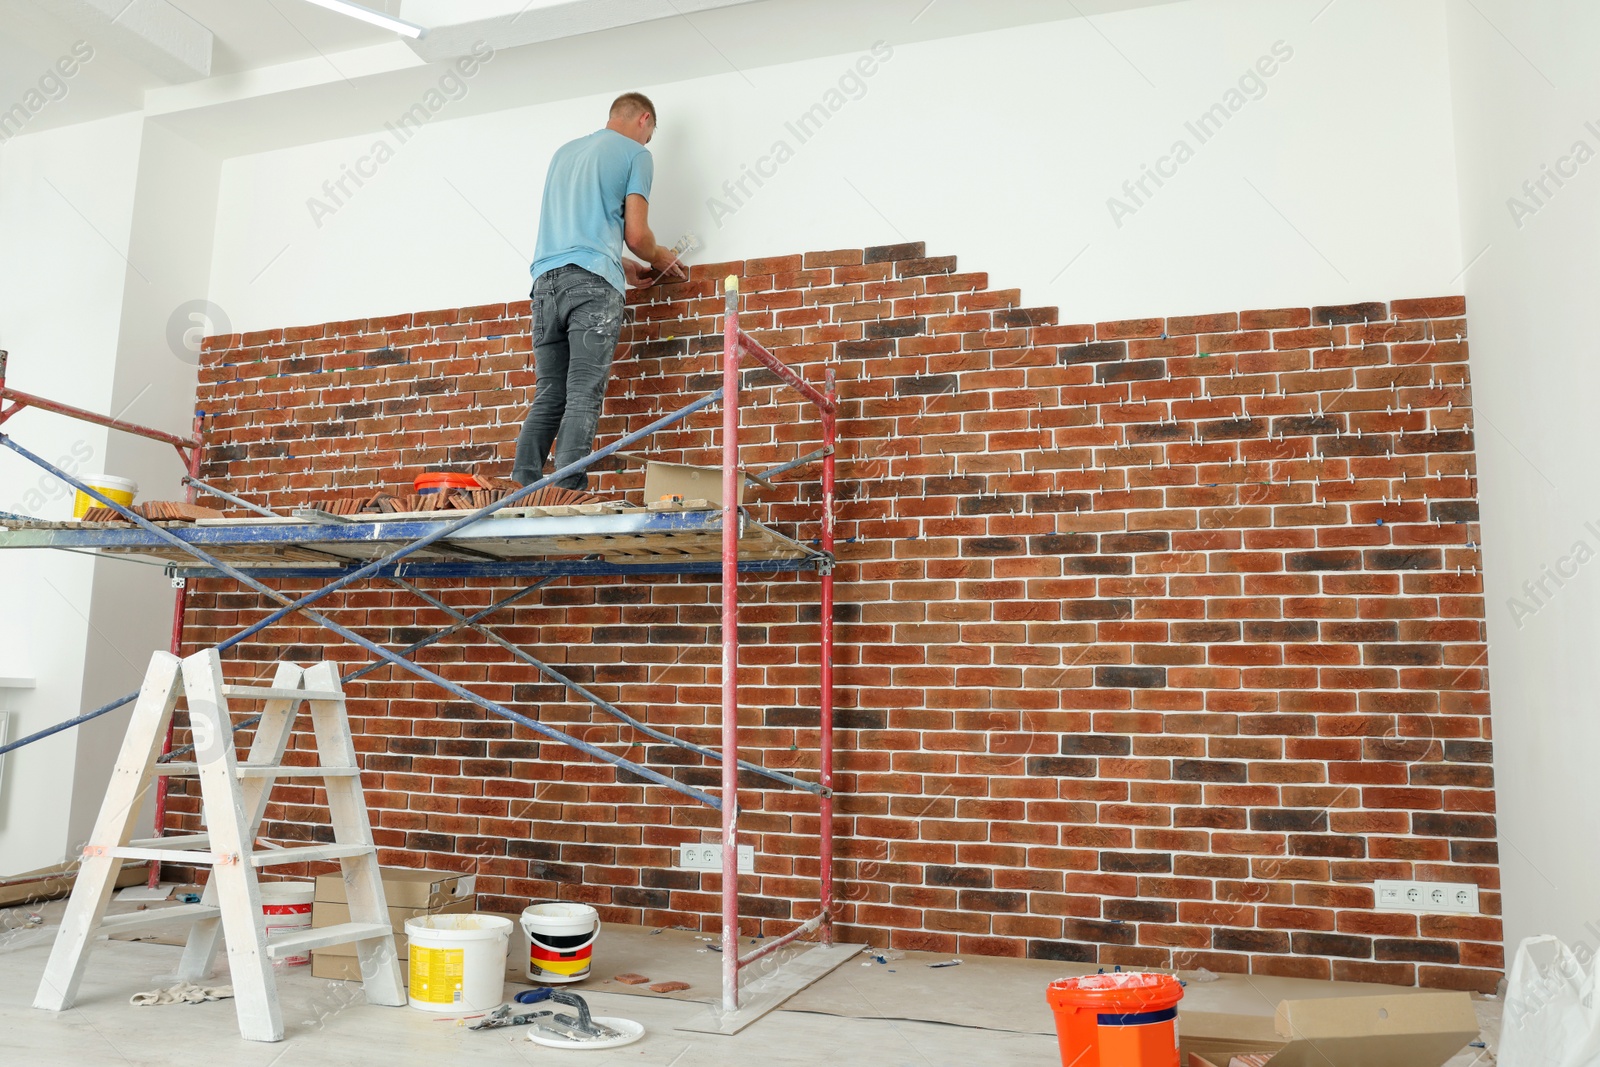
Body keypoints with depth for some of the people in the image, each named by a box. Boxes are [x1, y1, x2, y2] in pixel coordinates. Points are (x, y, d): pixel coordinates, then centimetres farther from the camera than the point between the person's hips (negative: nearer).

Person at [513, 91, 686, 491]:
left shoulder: (564, 152, 28)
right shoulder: (635, 154, 8)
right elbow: (636, 234, 1)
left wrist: (624, 267, 32)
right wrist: (661, 259, 22)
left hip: (546, 278, 6)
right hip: (592, 282, -6)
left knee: (547, 399, 4)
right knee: (583, 399, -11)